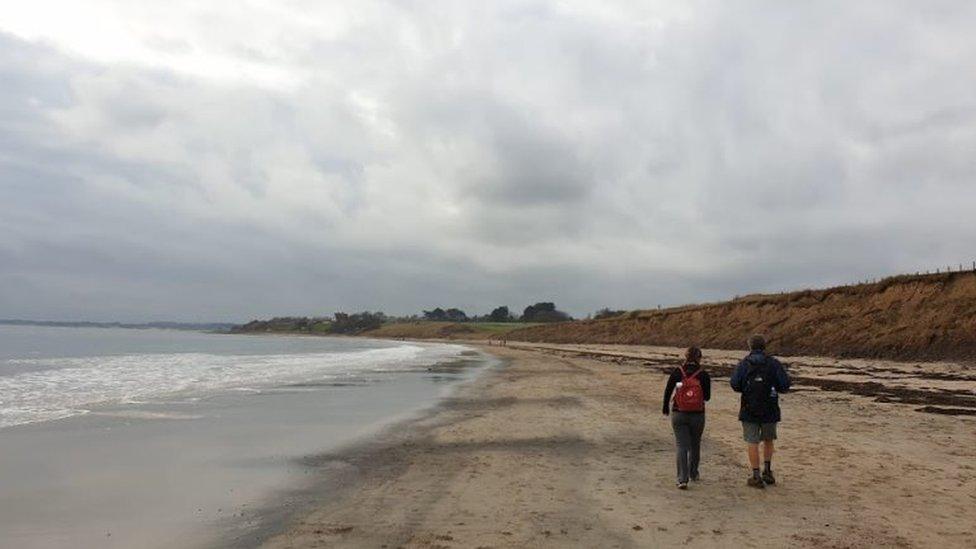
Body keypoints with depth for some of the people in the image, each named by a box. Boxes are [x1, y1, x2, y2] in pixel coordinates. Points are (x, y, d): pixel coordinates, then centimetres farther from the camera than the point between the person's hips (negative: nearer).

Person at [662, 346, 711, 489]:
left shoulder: (677, 372, -6)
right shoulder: (703, 375, -7)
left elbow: (667, 391, -2)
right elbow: (707, 396, -2)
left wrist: (665, 408, 12)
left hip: (678, 414, -1)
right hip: (698, 415, 1)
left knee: (682, 446, 0)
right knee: (695, 445, 20)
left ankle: (682, 479, -12)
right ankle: (693, 474, 36)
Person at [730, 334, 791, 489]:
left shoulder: (743, 364, -2)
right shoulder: (774, 364, -2)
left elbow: (735, 385, -7)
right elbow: (785, 385, -6)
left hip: (749, 410, -1)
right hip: (770, 410, 1)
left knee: (752, 443, 3)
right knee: (768, 440, 21)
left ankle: (756, 476, 2)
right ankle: (767, 471, 15)